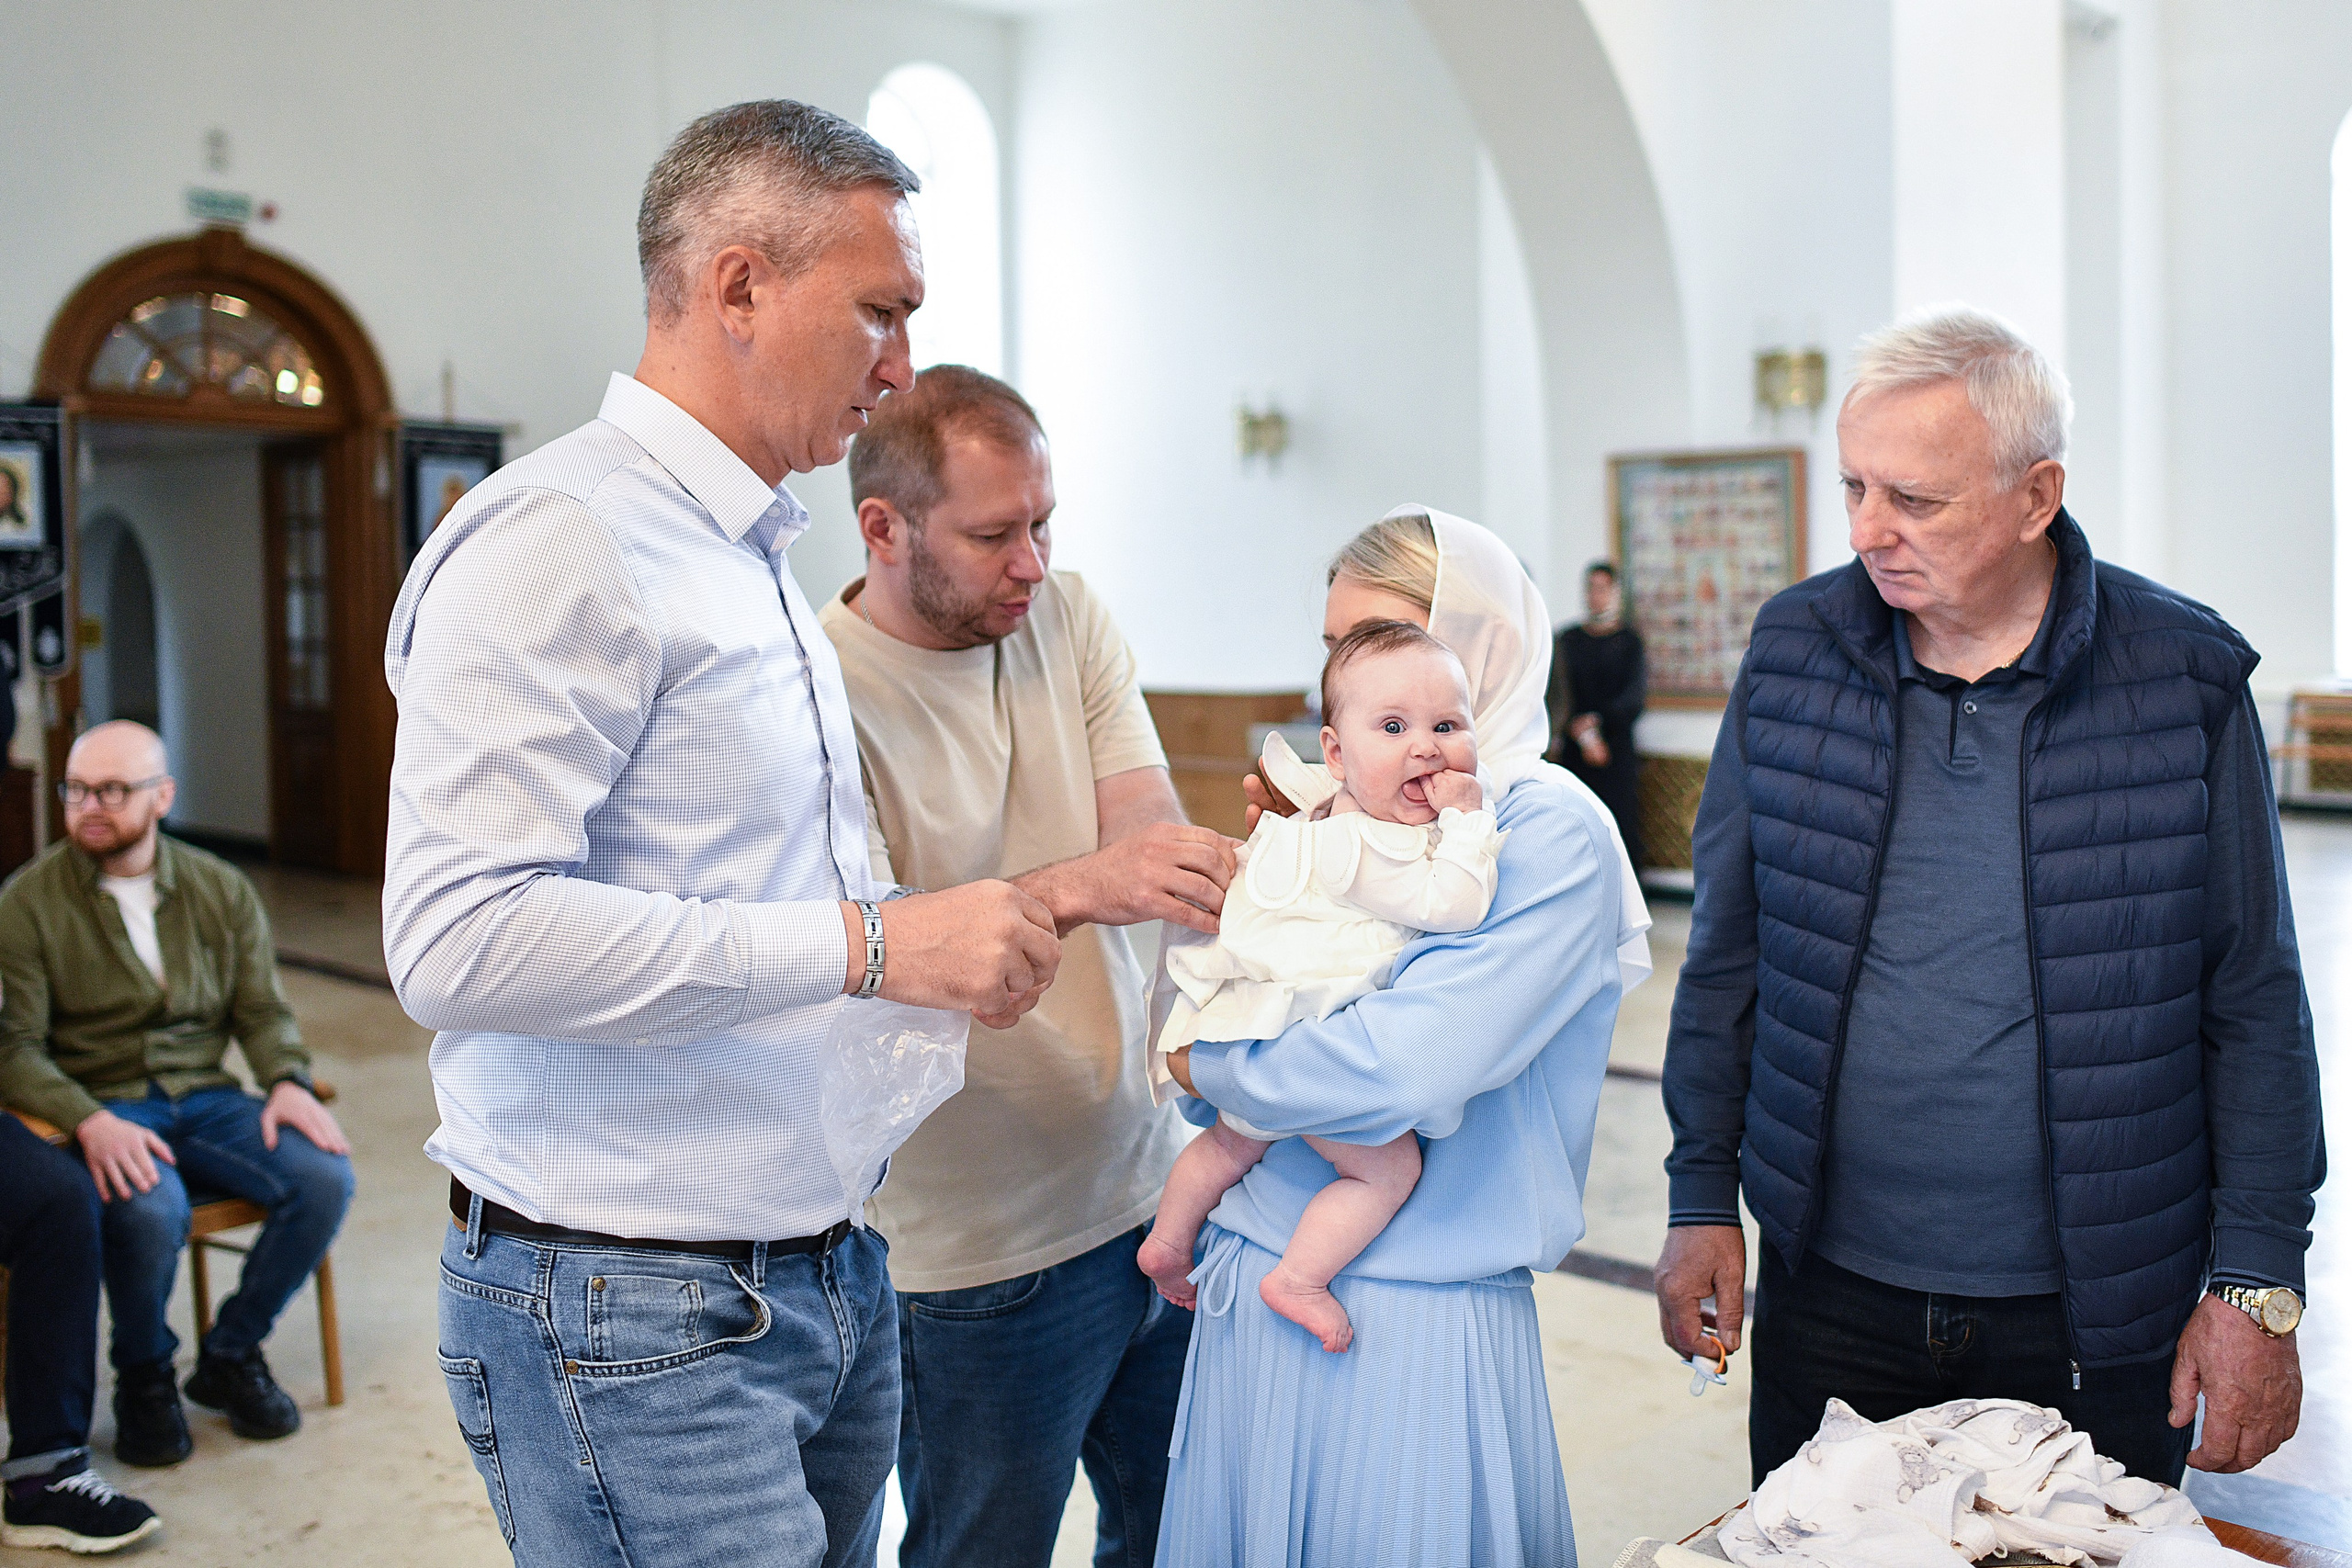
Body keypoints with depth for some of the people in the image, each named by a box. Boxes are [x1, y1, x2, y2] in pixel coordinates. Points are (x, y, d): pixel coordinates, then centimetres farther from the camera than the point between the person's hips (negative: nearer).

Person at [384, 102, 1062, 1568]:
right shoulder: (557, 536, -15)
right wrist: (866, 942, -25)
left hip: (826, 1270, 9)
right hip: (636, 1319, -9)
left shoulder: (762, 557, 16)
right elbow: (461, 938, -26)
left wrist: (951, 945, 11)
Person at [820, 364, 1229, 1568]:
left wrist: (1242, 867, -29)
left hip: (1152, 1190, 6)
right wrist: (1071, 891, -40)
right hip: (976, 1252, -6)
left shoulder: (1066, 617, 2)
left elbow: (1150, 832, -7)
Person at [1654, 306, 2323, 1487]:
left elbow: (2254, 1003, -3)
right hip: (1830, 1295, 2)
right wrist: (1703, 1195, 4)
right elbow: (1728, 952, 5)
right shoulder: (1794, 653, -2)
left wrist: (2259, 1284, -4)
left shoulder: (2183, 680, -7)